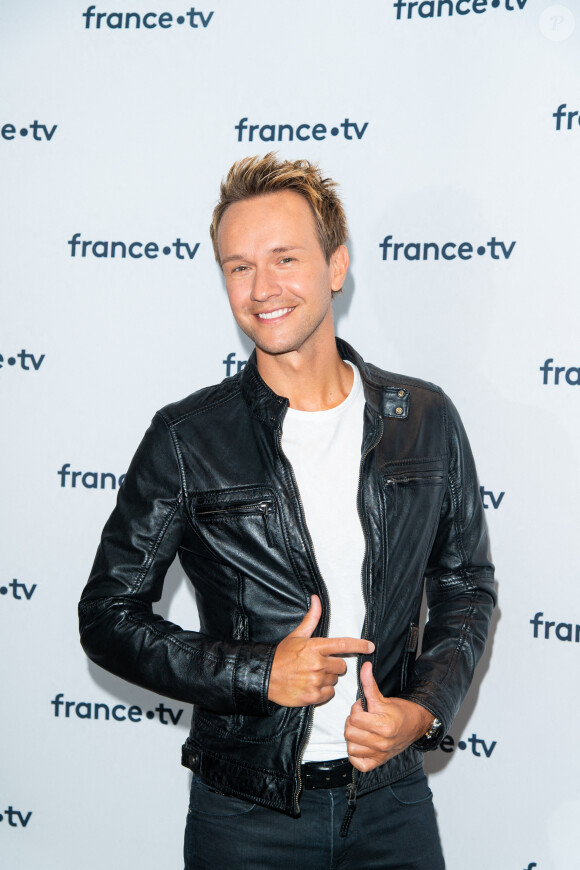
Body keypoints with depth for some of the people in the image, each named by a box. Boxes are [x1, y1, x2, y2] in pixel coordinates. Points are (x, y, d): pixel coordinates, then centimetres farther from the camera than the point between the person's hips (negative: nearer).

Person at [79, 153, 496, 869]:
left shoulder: (426, 420, -2)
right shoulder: (185, 440, -9)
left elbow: (466, 591, 8)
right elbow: (108, 618, -5)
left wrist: (424, 709, -9)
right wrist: (259, 672, -15)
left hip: (392, 795, 2)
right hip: (246, 810, -1)